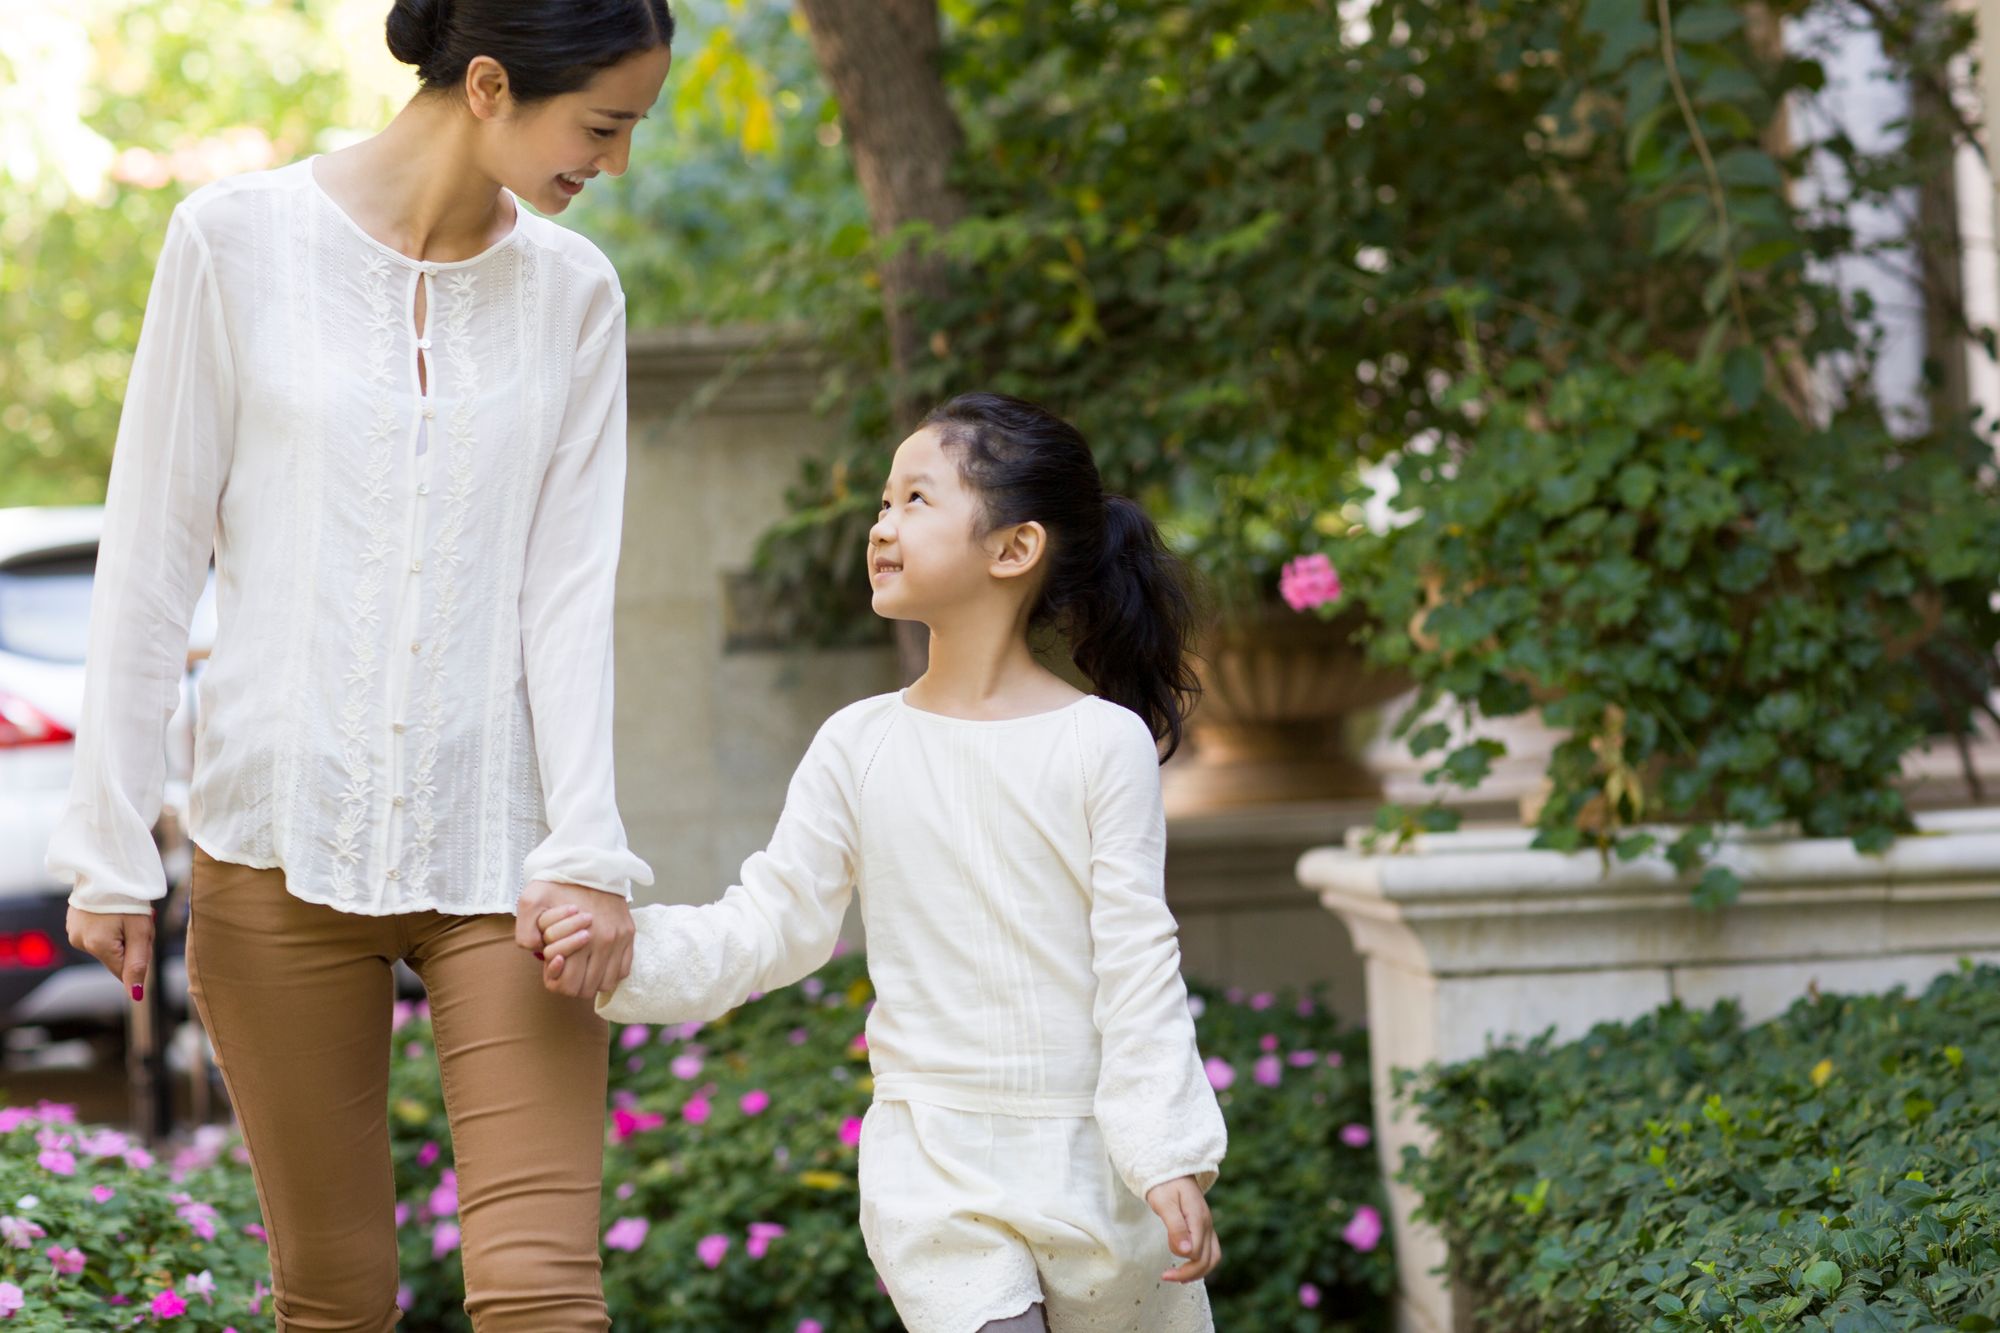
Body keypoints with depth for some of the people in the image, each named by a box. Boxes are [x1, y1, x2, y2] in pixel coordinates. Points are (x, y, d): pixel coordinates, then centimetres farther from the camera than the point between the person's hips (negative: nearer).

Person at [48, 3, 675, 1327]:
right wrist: (109, 843, 0)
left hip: (497, 847, 2)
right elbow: (152, 559, 1)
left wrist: (587, 848, -10)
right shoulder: (240, 240, -1)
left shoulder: (573, 290, 7)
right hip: (281, 849, -1)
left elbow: (572, 586, 2)